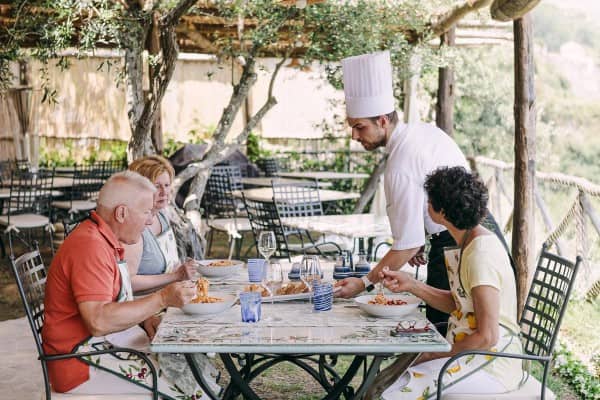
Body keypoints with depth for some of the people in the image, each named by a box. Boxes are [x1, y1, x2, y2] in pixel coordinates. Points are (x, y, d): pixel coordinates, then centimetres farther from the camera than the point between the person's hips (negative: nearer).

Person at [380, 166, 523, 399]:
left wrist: (439, 354, -12)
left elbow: (487, 336, -23)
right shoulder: (469, 243, 8)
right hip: (468, 352, 9)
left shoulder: (481, 255, -22)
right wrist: (410, 284, 7)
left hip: (491, 365, -9)